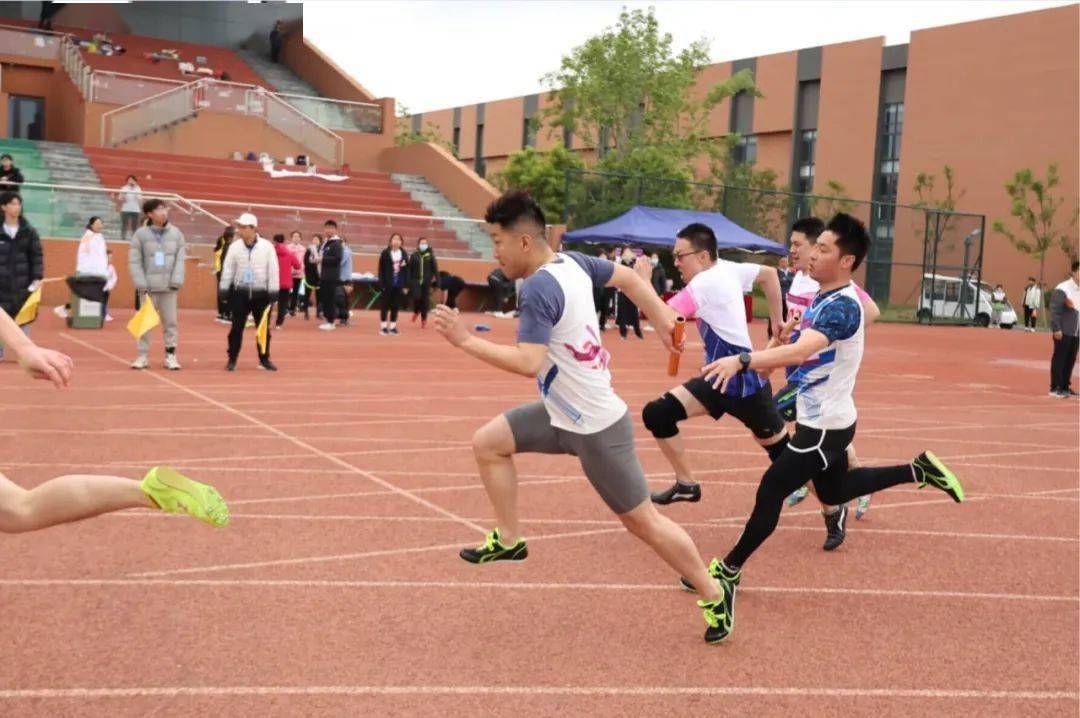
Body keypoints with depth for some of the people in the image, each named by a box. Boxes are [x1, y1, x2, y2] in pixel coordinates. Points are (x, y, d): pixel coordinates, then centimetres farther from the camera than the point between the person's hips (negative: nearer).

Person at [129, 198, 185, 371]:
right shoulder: (141, 234, -2)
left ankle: (171, 355, 12)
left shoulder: (176, 233, 5)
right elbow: (134, 261, -3)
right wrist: (140, 283, -11)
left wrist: (177, 280, -7)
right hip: (149, 286, -2)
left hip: (168, 286, 2)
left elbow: (180, 258, 4)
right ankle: (143, 356, 12)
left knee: (170, 321, 5)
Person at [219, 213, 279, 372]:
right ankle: (232, 359, 9)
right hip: (240, 293, 1)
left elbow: (273, 269, -4)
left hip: (261, 293, -1)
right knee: (236, 327, 1)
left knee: (264, 327, 8)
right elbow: (228, 269, 4)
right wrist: (223, 289, 0)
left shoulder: (267, 246, -5)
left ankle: (264, 359, 20)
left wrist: (273, 291, -7)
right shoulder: (235, 247, 1)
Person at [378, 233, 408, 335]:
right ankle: (383, 326, 8)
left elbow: (407, 270, 6)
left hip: (399, 284, 3)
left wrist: (406, 285, 1)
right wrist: (381, 283, -11)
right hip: (387, 284, -3)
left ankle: (393, 326, 14)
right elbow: (381, 270, -5)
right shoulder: (385, 253, -4)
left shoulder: (404, 254, 5)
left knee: (395, 305, 7)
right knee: (385, 305, 3)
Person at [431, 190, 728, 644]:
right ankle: (509, 540, 21)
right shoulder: (572, 262, 2)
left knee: (643, 522, 4)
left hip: (596, 429, -9)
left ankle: (713, 595, 21)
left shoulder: (539, 288, -25)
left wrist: (465, 341, -27)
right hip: (565, 414, 9)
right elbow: (628, 277, 15)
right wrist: (664, 320, 19)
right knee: (488, 443, 9)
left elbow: (528, 363, -34)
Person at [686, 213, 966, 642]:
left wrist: (742, 361, -53)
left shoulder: (842, 306, -26)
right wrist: (759, 361, 5)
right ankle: (919, 470, 30)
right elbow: (802, 346, 20)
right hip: (822, 419, 10)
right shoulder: (823, 297, 4)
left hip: (825, 426, -10)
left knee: (770, 492, -2)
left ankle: (730, 571, 13)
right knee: (834, 493, 25)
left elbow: (801, 352, -42)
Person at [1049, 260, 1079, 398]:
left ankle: (1065, 387, 20)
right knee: (1059, 359, -2)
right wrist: (1056, 329, -18)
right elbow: (1054, 310, -14)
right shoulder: (1062, 289, -11)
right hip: (1063, 332, -7)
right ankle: (1055, 388, 4)